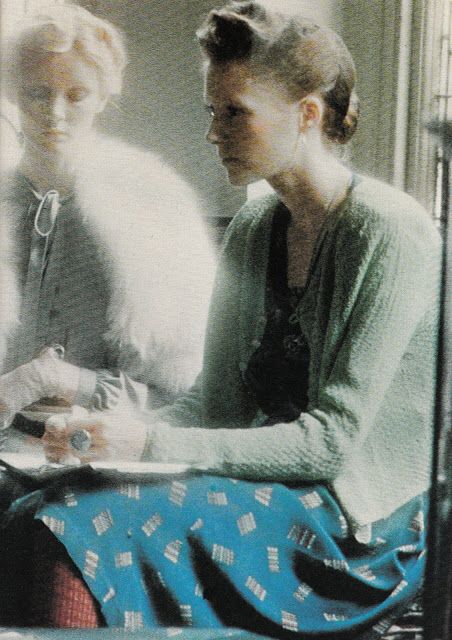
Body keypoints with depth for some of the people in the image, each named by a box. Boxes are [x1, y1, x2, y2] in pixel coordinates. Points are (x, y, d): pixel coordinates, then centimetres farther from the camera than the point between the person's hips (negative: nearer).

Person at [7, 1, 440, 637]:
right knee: (33, 520, -16)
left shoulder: (393, 235, -14)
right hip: (274, 481, 7)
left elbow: (330, 439, -18)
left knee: (85, 530, -25)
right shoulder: (252, 229, 9)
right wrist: (114, 431, -10)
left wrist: (153, 443, -23)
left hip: (362, 525, -7)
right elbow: (219, 399, 10)